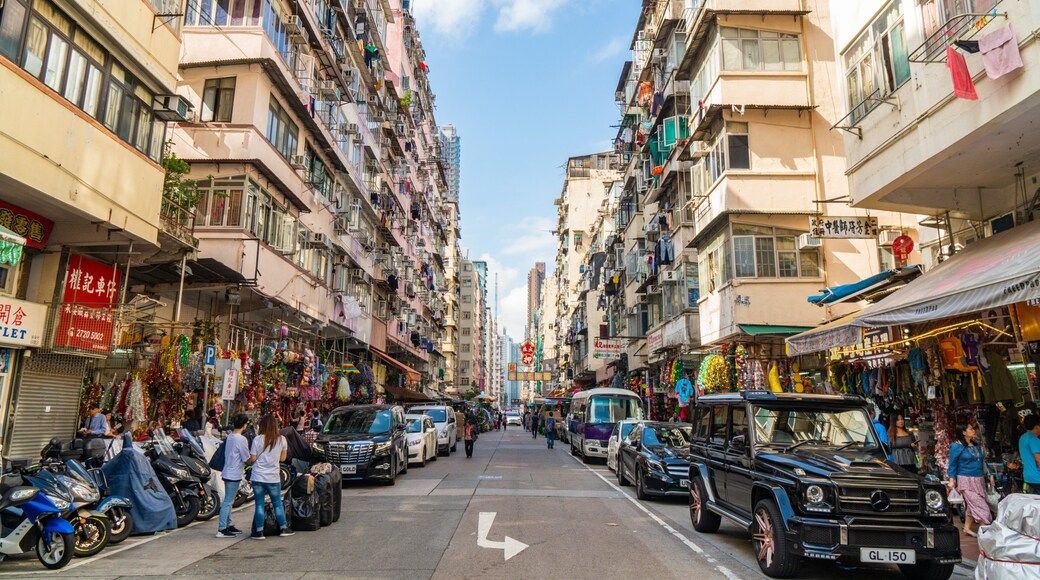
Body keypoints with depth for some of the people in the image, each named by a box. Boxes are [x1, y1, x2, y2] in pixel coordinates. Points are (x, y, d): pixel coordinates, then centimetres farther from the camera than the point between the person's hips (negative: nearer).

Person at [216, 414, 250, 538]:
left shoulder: (229, 437, 6)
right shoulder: (241, 439, -19)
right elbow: (246, 458, -15)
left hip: (227, 473, 9)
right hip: (234, 475, -9)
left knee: (228, 501, 16)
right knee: (228, 502, -5)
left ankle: (228, 526, 25)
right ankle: (221, 529, -3)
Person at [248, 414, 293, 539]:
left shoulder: (258, 439, -8)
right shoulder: (282, 440, -1)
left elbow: (252, 459, -6)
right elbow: (282, 458, 6)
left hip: (258, 477, -1)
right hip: (273, 477, 2)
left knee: (259, 504, 7)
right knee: (277, 503, 14)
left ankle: (259, 532, 8)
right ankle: (283, 528, 20)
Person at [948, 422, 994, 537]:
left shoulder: (976, 445, 13)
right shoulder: (956, 446, -8)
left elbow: (983, 461, 21)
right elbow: (953, 465, -6)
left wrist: (990, 475, 16)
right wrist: (952, 480, -13)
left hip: (979, 480, 7)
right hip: (966, 480, -7)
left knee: (972, 506, 9)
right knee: (980, 506, -9)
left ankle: (967, 528, 19)